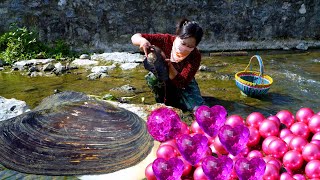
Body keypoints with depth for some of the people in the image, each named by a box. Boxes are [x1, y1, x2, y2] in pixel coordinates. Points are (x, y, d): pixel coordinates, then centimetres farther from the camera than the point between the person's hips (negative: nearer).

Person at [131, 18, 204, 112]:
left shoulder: (195, 56, -28)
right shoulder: (166, 40, -26)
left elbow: (181, 83, -34)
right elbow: (135, 37, -25)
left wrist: (168, 63, -50)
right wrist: (142, 40, -50)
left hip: (185, 86, 0)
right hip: (163, 84, 0)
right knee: (153, 77, -35)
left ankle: (173, 101, 5)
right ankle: (163, 103, -8)